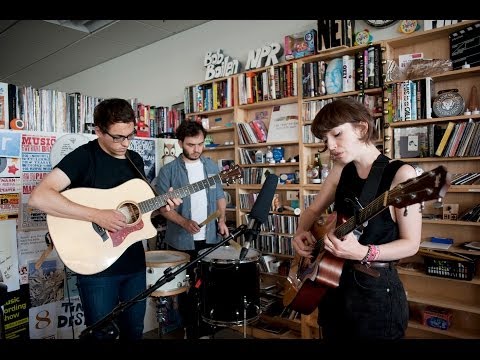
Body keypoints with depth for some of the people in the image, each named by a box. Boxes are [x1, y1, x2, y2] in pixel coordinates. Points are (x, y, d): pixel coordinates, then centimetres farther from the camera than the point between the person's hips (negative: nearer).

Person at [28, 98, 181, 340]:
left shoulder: (135, 160, 7)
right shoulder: (83, 157, -14)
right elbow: (38, 197, -26)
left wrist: (160, 206, -3)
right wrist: (97, 215, -29)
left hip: (134, 262, 6)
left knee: (134, 330, 19)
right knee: (103, 333, 8)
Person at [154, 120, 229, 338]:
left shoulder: (211, 166, 5)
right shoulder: (168, 171, -8)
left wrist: (221, 220, -2)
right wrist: (184, 223, -22)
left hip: (210, 238, 4)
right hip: (182, 241, -3)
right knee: (186, 288, 10)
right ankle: (190, 329, 29)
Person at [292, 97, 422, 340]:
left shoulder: (400, 174, -17)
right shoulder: (341, 171, 2)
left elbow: (411, 243, -15)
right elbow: (313, 210, 13)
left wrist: (363, 253, -30)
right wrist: (301, 233, -7)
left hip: (376, 290, -6)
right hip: (333, 285, 6)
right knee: (332, 334, 22)